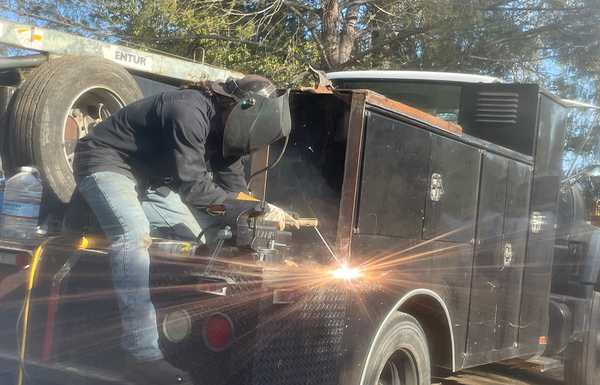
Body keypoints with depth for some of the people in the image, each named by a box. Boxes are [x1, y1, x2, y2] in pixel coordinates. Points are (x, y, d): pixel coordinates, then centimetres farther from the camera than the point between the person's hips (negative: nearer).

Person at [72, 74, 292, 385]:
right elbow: (192, 185, -31)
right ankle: (144, 356, -39)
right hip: (107, 163, -9)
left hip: (147, 179, 9)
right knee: (134, 232, -35)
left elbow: (235, 187, 4)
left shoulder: (221, 126, 0)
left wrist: (261, 211, -12)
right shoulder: (189, 112, -29)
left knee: (209, 231, 8)